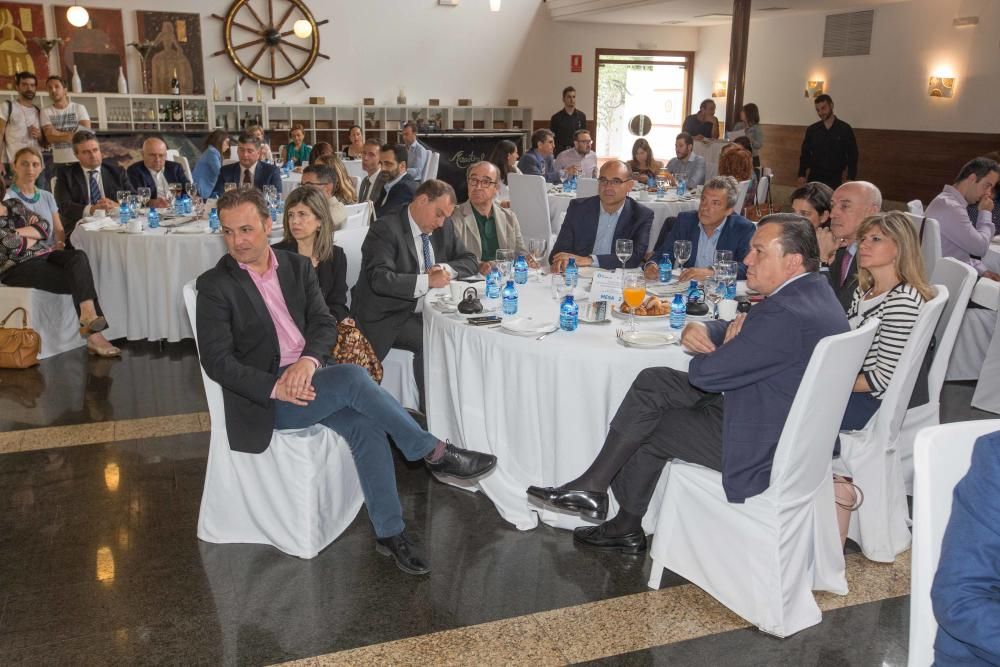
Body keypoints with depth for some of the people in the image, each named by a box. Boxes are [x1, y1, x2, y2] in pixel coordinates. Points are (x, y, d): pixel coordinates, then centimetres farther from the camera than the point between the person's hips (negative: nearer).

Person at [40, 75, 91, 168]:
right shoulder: (46, 111, 4)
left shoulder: (79, 108, 3)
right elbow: (50, 137, -4)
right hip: (59, 161, 0)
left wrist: (58, 134, -7)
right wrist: (73, 135, -12)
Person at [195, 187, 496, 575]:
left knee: (363, 424, -25)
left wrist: (308, 361, -18)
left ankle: (390, 533, -14)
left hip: (308, 376, 4)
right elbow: (216, 360, -10)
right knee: (352, 377, -30)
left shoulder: (297, 266, 10)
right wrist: (276, 387, -22)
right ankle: (435, 453, -17)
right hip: (266, 397, -4)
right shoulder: (215, 285, -4)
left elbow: (325, 323, 5)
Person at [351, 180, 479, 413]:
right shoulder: (387, 228, -13)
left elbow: (470, 261, 15)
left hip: (426, 310, 7)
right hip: (388, 317, -7)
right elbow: (380, 279, -25)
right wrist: (427, 280, -26)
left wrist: (446, 269, -7)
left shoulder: (444, 227, 9)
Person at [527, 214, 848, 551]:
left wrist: (726, 345, -2)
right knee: (654, 381, 6)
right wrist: (699, 328, -9)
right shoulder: (815, 290, 5)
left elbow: (704, 373, -24)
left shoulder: (787, 315, -29)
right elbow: (738, 327, 13)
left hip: (762, 447, -10)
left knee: (646, 428, -1)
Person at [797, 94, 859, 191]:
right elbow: (805, 154, 9)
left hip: (835, 179, -2)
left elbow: (852, 155, -1)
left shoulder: (845, 129, -3)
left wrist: (851, 178, -7)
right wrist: (802, 174, 2)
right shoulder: (812, 130, 4)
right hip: (814, 177, 2)